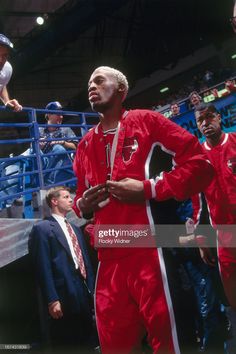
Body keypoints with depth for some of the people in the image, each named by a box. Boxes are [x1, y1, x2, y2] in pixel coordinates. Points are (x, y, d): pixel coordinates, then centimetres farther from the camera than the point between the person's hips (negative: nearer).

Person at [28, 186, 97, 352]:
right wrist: (52, 300, -17)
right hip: (65, 297, -7)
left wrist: (92, 288, 14)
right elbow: (43, 267, -11)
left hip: (85, 294, 7)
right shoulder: (42, 228, -4)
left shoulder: (75, 229, 21)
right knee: (66, 345, 2)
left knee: (86, 342, 12)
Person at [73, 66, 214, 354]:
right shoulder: (85, 144, 19)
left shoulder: (146, 121, 3)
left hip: (150, 251, -5)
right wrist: (82, 206, 7)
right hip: (109, 260, 5)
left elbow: (200, 164, -3)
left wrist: (149, 188, -12)